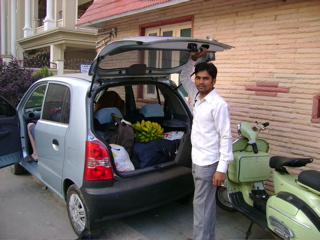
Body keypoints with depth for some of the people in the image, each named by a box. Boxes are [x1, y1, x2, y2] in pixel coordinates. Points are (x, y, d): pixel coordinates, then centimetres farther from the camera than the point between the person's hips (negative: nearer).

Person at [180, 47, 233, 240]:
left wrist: (222, 168, -21)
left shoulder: (219, 104, -17)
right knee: (207, 204, 18)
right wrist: (193, 59, 8)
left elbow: (226, 137, -18)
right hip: (197, 161, 8)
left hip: (208, 164, -8)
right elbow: (184, 78, 23)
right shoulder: (197, 97, 6)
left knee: (201, 206, -1)